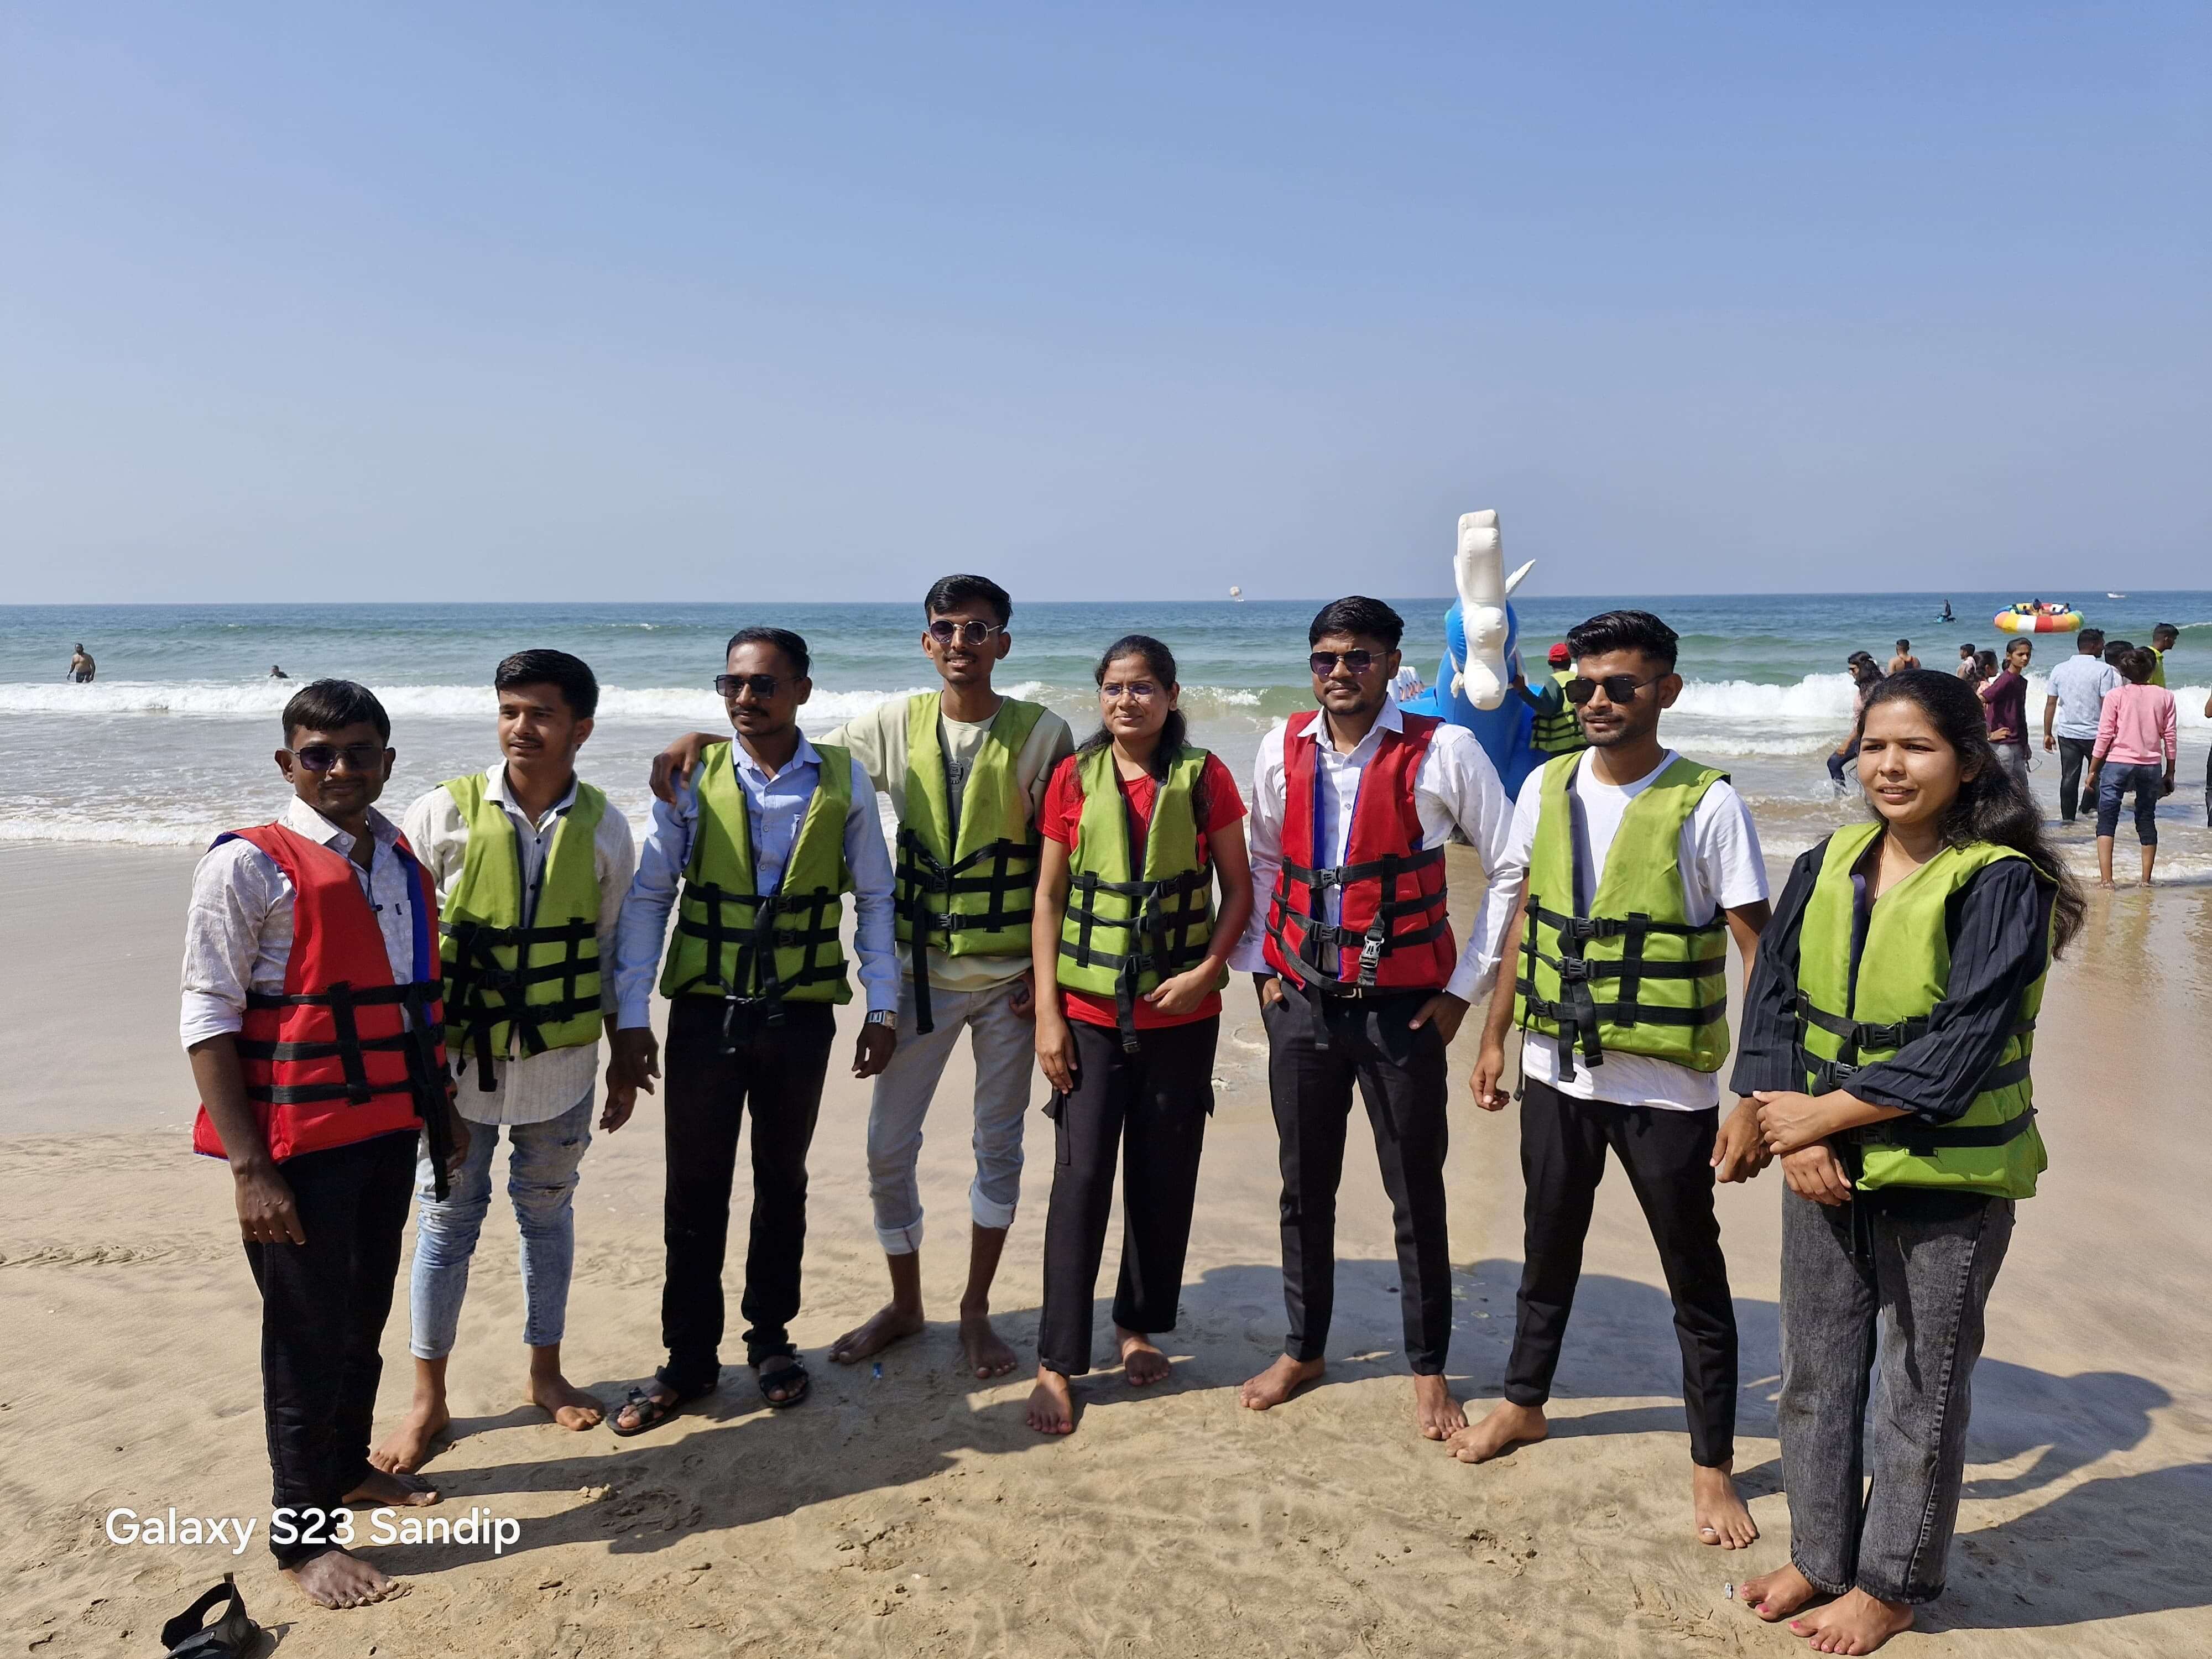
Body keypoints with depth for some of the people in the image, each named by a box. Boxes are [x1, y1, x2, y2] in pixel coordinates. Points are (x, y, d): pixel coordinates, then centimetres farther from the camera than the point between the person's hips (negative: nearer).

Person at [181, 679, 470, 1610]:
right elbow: (208, 1017, -15)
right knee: (309, 1337, 4)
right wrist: (248, 1167, -19)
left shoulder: (401, 864, 8)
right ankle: (305, 1537, 20)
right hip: (300, 1140, -6)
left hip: (388, 1129, 6)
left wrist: (442, 1110, 18)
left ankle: (348, 1467, 40)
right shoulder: (250, 866, -12)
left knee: (365, 1317, 20)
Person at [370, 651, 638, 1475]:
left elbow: (615, 948, 6)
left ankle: (545, 1373, 34)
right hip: (457, 1058, -1)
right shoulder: (444, 815, -9)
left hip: (562, 1062, 2)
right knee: (447, 1221, 8)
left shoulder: (603, 829, -3)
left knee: (548, 1212, 15)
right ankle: (428, 1400, 25)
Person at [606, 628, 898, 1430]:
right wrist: (630, 1020, -7)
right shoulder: (692, 777, -4)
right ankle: (689, 1357, 22)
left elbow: (873, 898, 4)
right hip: (705, 1010, 0)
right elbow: (647, 897, -3)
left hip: (802, 1012, 1)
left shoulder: (843, 782, -2)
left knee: (782, 1181, 15)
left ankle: (770, 1339, 32)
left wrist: (883, 1006, 1)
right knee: (695, 1185, 6)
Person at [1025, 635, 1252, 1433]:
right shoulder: (1074, 778, 0)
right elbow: (1048, 897, 1)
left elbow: (1239, 889, 3)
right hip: (1090, 1011, 0)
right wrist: (1047, 1012, -5)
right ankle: (1056, 1361, 7)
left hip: (1180, 1013, 1)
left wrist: (1209, 971, -12)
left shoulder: (1203, 776, -1)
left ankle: (1139, 1323, 30)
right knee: (1081, 1177, -3)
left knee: (1164, 1177, 9)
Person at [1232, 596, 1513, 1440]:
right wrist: (1260, 966, 9)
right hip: (1301, 1000, 4)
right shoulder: (1282, 748, 3)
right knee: (1304, 1185, 14)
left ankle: (1429, 1370, 26)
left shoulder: (1443, 751, -10)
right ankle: (1302, 1350, 33)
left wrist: (1465, 985, -6)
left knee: (1417, 1194, 8)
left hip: (1404, 1008, -3)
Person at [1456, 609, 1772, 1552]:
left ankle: (1713, 1465, 28)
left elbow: (1761, 956, -14)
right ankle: (1523, 1403, 42)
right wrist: (1495, 1037, 12)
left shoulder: (1706, 806, -14)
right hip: (1556, 1073, 5)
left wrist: (1760, 1100, -19)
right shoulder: (1545, 788, 1)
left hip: (1667, 1087, -4)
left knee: (1695, 1278, 11)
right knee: (1547, 1250, 22)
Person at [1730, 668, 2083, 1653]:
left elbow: (1962, 1048, -19)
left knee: (1920, 1388, 10)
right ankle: (1820, 1554, 35)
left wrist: (1821, 1113, -15)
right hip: (1825, 1165, 5)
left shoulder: (2001, 885, -13)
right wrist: (1793, 1134, -11)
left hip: (1945, 1183, -5)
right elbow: (1771, 997, 1)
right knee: (1815, 1370, 16)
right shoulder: (1828, 868, 2)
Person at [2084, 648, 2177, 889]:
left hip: (2118, 763, -3)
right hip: (2151, 767, 3)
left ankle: (2106, 879, -12)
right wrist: (2169, 773, 13)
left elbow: (2105, 735, -5)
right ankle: (2146, 879, 16)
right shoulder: (2165, 696, 3)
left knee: (2107, 820, -1)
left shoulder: (2116, 695, -4)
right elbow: (2170, 737, 5)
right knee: (2147, 820, 14)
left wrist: (2093, 770, 1)